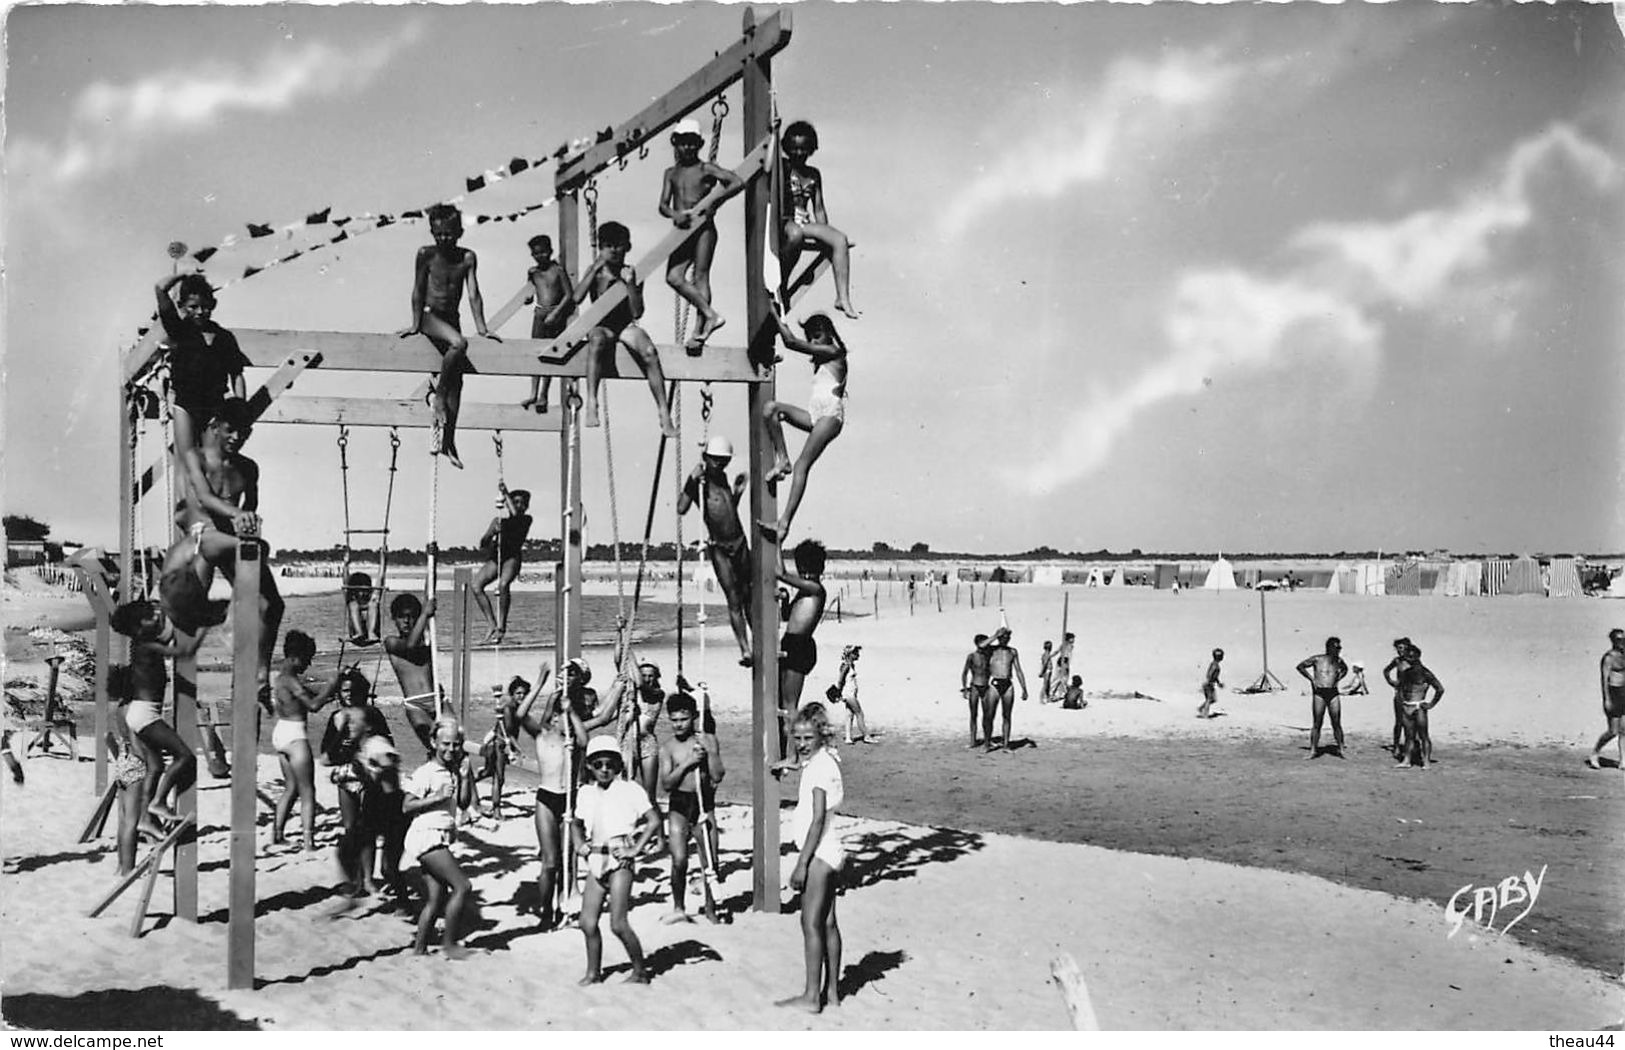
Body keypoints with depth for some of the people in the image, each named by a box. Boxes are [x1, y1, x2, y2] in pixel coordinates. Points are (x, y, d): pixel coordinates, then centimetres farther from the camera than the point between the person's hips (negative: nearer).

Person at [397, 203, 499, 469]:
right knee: (459, 343, -34)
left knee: (457, 380, -3)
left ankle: (448, 440, 2)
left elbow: (474, 294, -2)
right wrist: (415, 324, -7)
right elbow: (418, 290, -4)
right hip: (430, 315, -4)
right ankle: (439, 395, -15)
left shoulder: (467, 257, 0)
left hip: (452, 318, 4)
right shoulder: (426, 254, -7)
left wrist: (481, 329, -8)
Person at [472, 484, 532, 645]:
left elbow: (515, 514, -10)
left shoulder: (526, 519, 14)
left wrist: (505, 493, -5)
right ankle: (493, 626, -16)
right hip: (494, 557, 4)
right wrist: (492, 533, -4)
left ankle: (501, 627, -26)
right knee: (476, 585, -20)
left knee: (503, 584, -33)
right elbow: (482, 544, 16)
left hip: (512, 556, -4)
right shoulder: (498, 521, 22)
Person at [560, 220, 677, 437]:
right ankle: (591, 402, -44)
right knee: (597, 340, -38)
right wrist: (595, 269, -13)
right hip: (601, 326, -1)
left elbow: (637, 313, -4)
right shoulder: (595, 270, 4)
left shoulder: (632, 273, 3)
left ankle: (664, 411, -29)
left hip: (627, 327, 1)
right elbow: (575, 298, -12)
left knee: (649, 352, -29)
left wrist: (630, 284, -16)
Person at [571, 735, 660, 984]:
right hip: (595, 861, 6)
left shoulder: (629, 789, -7)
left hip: (619, 861, -6)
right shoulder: (587, 793, 11)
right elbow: (576, 824, 28)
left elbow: (654, 821, -11)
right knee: (587, 922, 4)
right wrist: (579, 844, 10)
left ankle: (640, 972, 8)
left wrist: (636, 849, -13)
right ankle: (593, 972, 19)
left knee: (618, 924, -8)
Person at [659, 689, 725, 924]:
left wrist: (709, 752, -13)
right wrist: (687, 763, -16)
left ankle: (710, 909, 18)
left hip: (704, 803, 1)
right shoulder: (668, 748, 1)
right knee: (679, 861, -12)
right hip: (679, 805, -1)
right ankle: (678, 908, 7)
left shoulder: (708, 741, 2)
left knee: (710, 862, 1)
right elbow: (666, 783, -6)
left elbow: (718, 776, -4)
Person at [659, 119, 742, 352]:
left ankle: (700, 329, -5)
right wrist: (675, 214, -15)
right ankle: (710, 315, -2)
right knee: (673, 277, -8)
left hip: (703, 227, -5)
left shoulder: (706, 169, 1)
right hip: (681, 229, 5)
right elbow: (663, 205, 7)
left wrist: (710, 200, -15)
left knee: (700, 276, -6)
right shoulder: (671, 173, 14)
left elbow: (735, 182, -10)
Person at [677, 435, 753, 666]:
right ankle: (744, 650, -10)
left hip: (740, 543, 7)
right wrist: (692, 481, -29)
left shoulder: (722, 477, 12)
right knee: (733, 600, -9)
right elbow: (681, 508, -25)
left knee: (748, 596, 13)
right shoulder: (698, 480, -9)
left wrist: (737, 492, 14)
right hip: (718, 547, -7)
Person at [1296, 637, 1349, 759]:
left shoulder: (1338, 661, 10)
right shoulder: (1317, 659, -1)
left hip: (1333, 693, 3)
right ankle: (1313, 750, 4)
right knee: (1317, 723, -1)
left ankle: (1341, 750, 6)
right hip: (1319, 693, -3)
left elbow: (1345, 669, 32)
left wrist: (1337, 679, 16)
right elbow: (1300, 666, 7)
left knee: (1337, 723, 0)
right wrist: (1311, 678, 2)